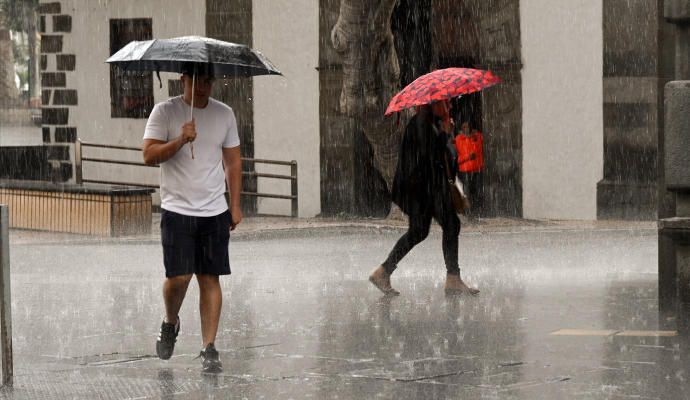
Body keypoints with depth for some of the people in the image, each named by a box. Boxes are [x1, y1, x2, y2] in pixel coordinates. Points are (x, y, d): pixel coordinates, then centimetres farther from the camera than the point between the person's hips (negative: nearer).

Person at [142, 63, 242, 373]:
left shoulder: (224, 114, 8)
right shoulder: (165, 112, -2)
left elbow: (232, 162, 13)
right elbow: (149, 155, -10)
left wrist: (235, 205, 9)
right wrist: (180, 140, -24)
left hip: (215, 211, 3)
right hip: (177, 209, -3)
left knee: (210, 278, 0)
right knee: (178, 276, -8)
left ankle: (209, 348, 2)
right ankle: (170, 323, 23)